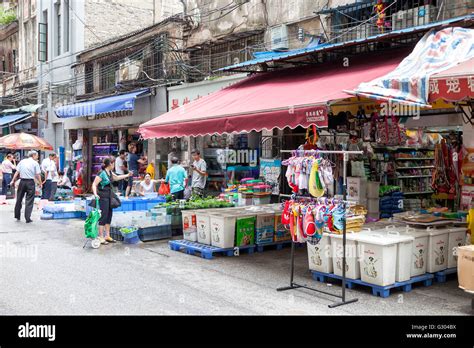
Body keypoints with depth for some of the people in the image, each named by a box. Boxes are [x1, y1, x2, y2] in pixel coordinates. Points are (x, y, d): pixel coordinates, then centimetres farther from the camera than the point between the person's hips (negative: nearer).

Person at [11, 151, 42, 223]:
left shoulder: (22, 161, 10)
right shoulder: (35, 163, -1)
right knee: (29, 201, 1)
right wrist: (40, 183, 1)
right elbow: (38, 175, -6)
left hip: (22, 181, 4)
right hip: (30, 182, -4)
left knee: (19, 199, 15)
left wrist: (13, 180, 9)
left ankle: (17, 216, 23)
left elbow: (17, 172, 6)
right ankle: (28, 218, 0)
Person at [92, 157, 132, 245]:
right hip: (103, 197, -9)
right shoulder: (102, 173, -15)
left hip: (109, 197, 9)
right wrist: (95, 193, -32)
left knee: (109, 216, 12)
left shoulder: (110, 172, 11)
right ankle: (101, 237, -3)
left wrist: (127, 175, 38)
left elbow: (117, 178, 31)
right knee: (103, 216, -8)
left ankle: (107, 236, 21)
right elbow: (94, 184, -17)